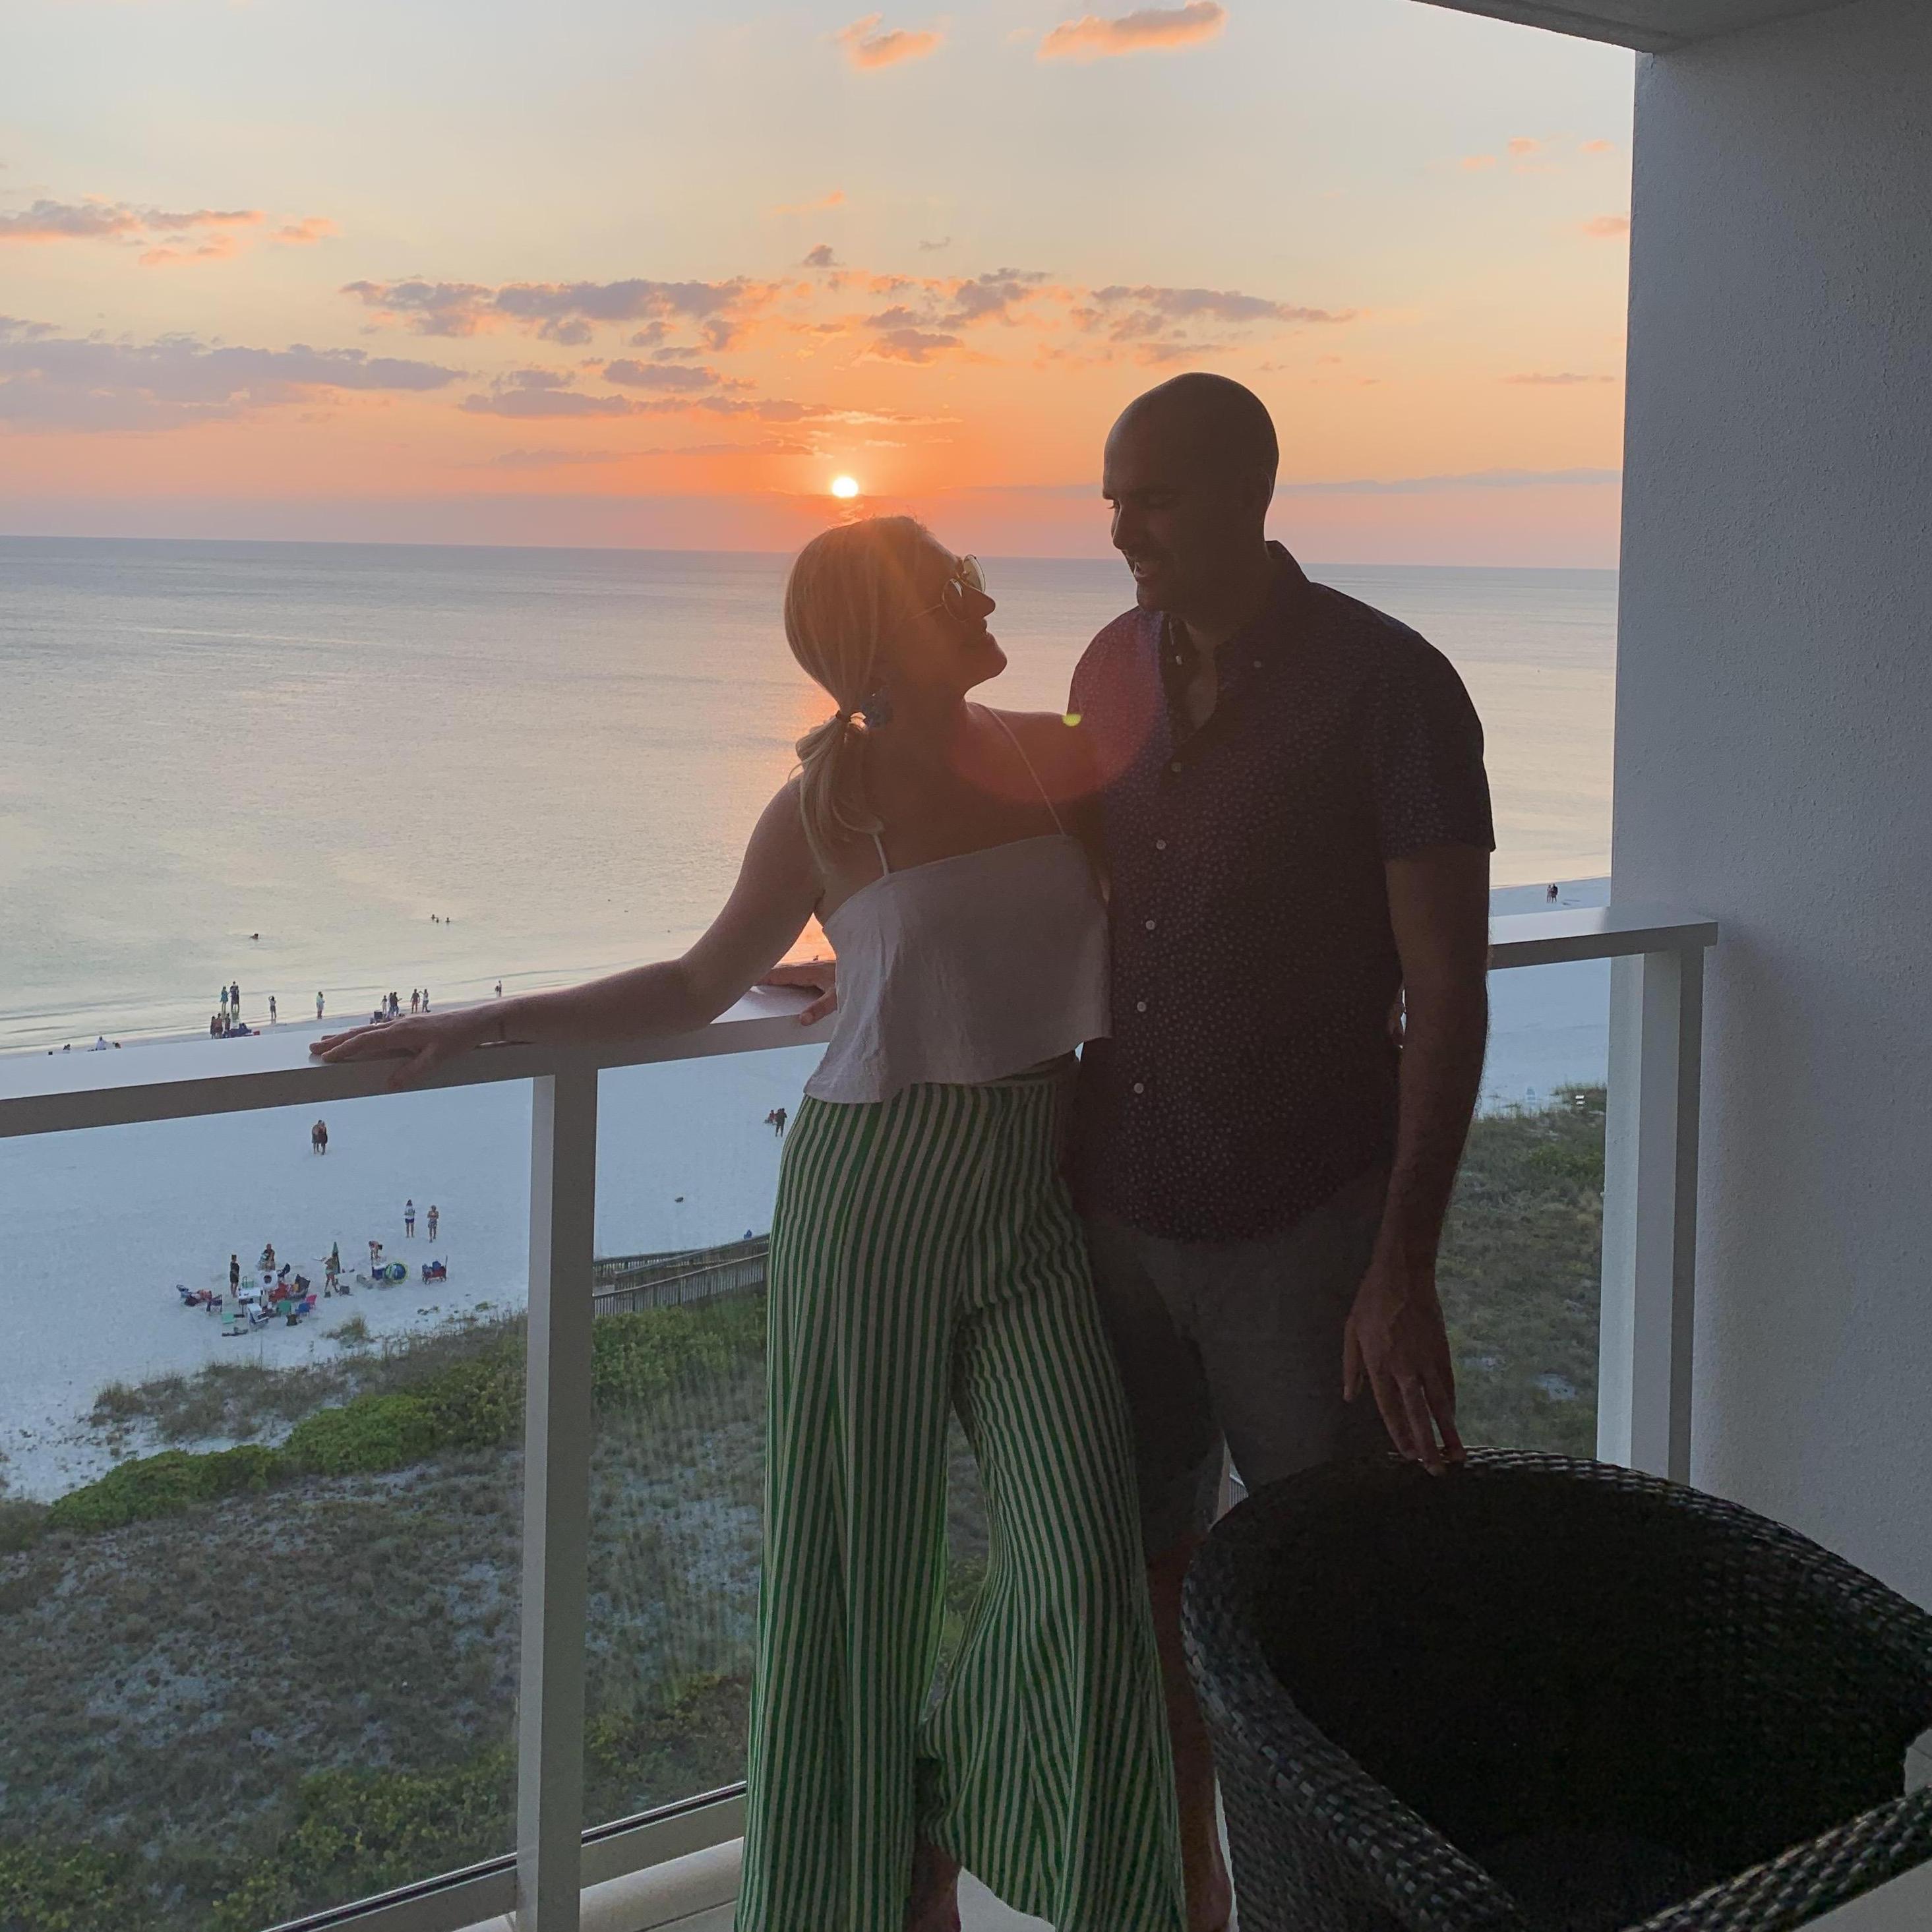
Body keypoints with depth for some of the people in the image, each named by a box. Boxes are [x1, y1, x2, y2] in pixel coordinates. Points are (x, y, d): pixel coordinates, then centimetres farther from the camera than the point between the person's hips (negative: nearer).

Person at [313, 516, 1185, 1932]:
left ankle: (944, 1816, 22)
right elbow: (699, 989, 6)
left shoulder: (1055, 757, 4)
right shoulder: (823, 815, -5)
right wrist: (485, 1024, 0)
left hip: (1036, 1200, 3)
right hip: (874, 1193, -3)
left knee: (1086, 1552, -6)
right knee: (854, 1563, 5)